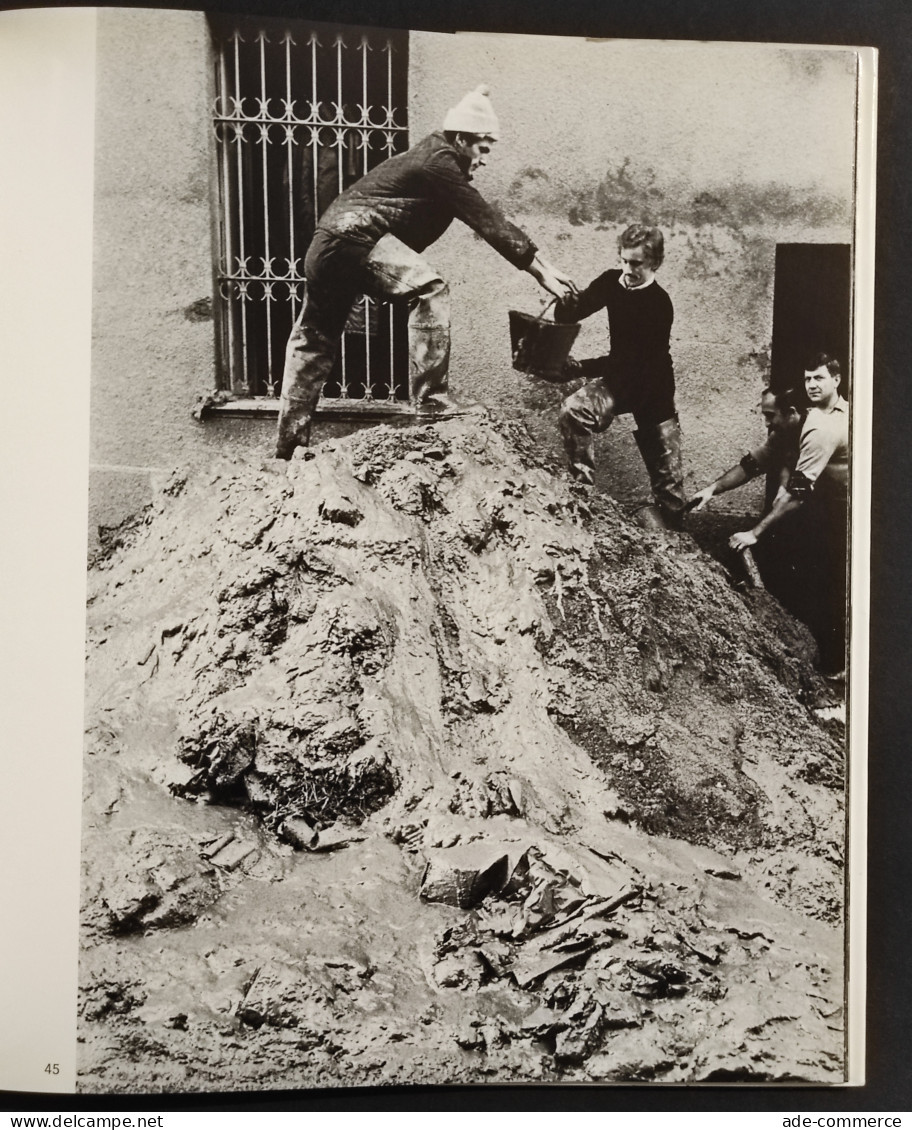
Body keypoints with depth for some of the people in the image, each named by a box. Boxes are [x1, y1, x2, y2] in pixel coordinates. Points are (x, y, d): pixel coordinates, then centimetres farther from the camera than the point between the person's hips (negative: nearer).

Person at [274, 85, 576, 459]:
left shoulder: (436, 160, 21)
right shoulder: (438, 162, -10)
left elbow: (484, 220, 21)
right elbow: (488, 222, -16)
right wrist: (543, 270, -16)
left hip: (329, 245, 11)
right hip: (354, 236, -11)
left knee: (313, 341, 14)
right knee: (428, 290, -22)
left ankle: (289, 445, 23)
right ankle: (433, 403, -24)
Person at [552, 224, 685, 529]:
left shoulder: (659, 305, -24)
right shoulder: (612, 282, -7)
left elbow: (632, 361, -28)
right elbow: (574, 310, 1)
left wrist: (578, 367, -34)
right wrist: (564, 300, -24)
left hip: (653, 389, -4)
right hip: (618, 377, 4)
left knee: (667, 473, 2)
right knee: (572, 411, -26)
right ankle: (583, 487, -14)